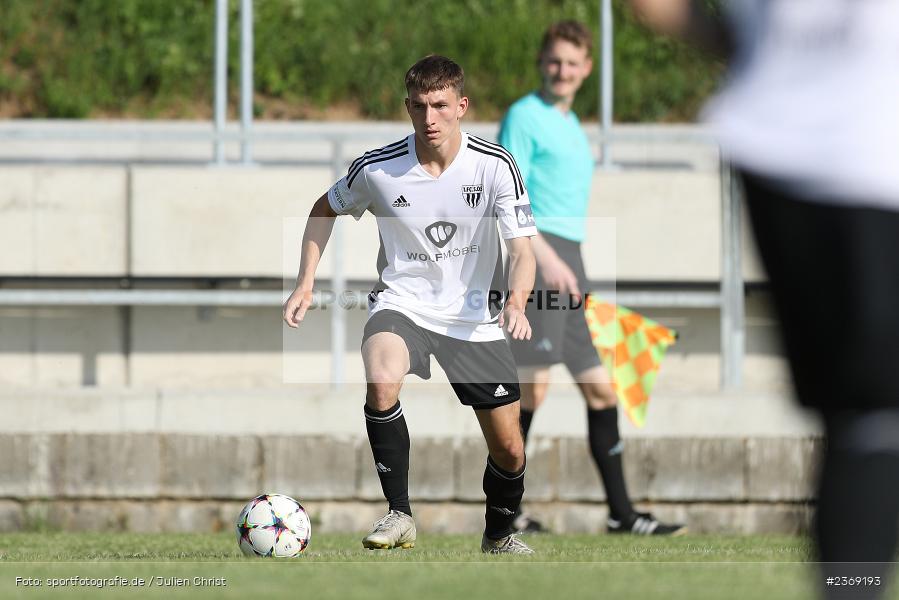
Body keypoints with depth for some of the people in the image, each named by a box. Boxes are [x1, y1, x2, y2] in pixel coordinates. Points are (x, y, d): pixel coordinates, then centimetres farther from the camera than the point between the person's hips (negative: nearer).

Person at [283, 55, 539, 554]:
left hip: (475, 317, 1)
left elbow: (523, 251, -13)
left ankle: (499, 534, 35)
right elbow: (325, 210, 9)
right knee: (382, 383, -35)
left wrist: (516, 302, -33)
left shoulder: (494, 166, -12)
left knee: (509, 451, 3)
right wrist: (306, 284, 0)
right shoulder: (377, 169, -11)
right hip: (402, 302, -1)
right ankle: (399, 516, -21)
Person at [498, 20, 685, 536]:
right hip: (535, 249, -9)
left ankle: (622, 513, 14)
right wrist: (547, 258, -21)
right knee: (534, 386, -13)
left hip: (567, 260, 9)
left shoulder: (571, 125, 22)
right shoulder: (525, 116, -4)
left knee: (600, 388, 9)